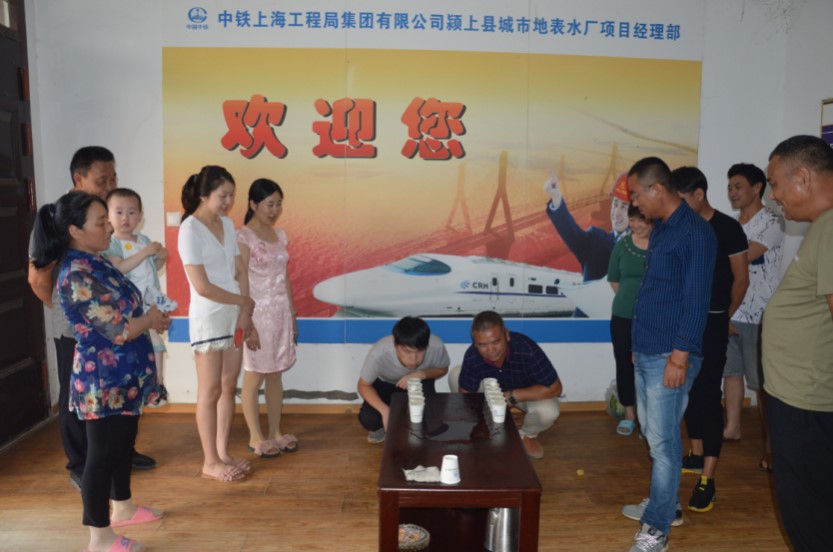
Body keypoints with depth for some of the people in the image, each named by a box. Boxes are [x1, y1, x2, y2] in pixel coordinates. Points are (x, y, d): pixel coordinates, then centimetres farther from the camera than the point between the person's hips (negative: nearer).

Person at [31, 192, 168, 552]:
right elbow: (118, 330, -27)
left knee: (122, 445, 22)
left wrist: (150, 318, -1)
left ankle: (122, 507, 40)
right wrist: (151, 319, -9)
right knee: (102, 453, 3)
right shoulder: (78, 274, -24)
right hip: (103, 383, -10)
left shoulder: (94, 262, 7)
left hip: (121, 378, 10)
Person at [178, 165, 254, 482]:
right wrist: (245, 301, -10)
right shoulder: (190, 230, -15)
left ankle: (223, 453, 24)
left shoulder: (227, 224, 8)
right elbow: (202, 286, -19)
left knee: (229, 387, 12)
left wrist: (244, 312, -5)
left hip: (234, 316, 7)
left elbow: (240, 271, 8)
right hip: (208, 319, -7)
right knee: (211, 391, 2)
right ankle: (210, 462, 14)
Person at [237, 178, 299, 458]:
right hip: (257, 313, -7)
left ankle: (275, 432, 24)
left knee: (275, 374, 13)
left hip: (280, 312, 7)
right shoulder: (243, 237, -12)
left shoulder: (280, 235, 9)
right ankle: (256, 437, 16)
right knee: (255, 376, 4)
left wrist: (292, 316, 13)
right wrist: (247, 324, -17)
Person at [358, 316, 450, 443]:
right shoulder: (379, 354, -39)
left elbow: (443, 369, -11)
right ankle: (383, 425, 11)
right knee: (368, 419, -26)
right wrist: (385, 411, -36)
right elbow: (363, 386, -21)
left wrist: (421, 374, -32)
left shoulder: (436, 346, -35)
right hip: (385, 383, 0)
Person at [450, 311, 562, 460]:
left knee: (548, 411, -35)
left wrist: (512, 396, -33)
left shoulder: (528, 351, -39)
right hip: (494, 389, 3)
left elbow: (554, 389, -31)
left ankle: (527, 434, 3)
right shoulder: (472, 357, -30)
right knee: (456, 375, -20)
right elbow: (466, 394, -16)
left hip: (527, 393, -2)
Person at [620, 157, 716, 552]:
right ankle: (665, 504, 33)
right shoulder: (660, 228, 12)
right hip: (645, 352, 9)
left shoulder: (695, 232, -15)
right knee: (653, 433, 18)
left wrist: (680, 356, -20)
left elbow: (697, 301, -18)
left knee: (663, 441, -1)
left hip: (669, 356, -9)